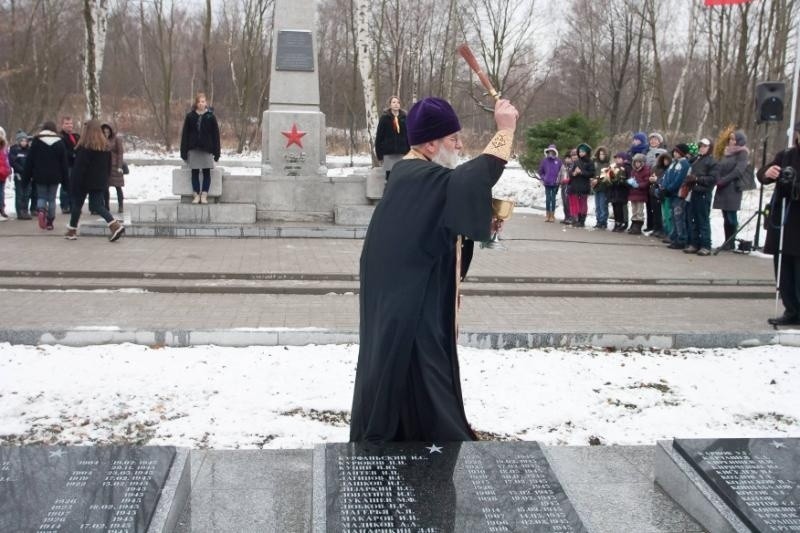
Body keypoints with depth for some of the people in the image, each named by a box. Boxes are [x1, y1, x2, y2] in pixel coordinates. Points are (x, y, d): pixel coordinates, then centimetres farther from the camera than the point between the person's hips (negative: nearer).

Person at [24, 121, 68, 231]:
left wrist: (27, 175, 6)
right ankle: (50, 222, 8)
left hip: (40, 176, 0)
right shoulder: (60, 142, -1)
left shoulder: (36, 141, -2)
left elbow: (29, 160, -1)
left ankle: (41, 210, -18)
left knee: (41, 197, 13)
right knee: (52, 199, 9)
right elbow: (64, 161, 0)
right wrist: (65, 178, 5)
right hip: (54, 176, 0)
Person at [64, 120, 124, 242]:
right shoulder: (106, 147, 6)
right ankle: (115, 225, -15)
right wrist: (105, 180, 19)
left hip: (85, 182, -5)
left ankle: (72, 231, 18)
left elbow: (79, 168, -14)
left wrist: (75, 185, -12)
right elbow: (109, 166, 12)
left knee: (77, 204, 9)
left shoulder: (84, 148, -13)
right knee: (97, 205, 5)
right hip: (100, 182, 5)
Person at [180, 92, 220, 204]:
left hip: (207, 149, -1)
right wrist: (184, 151, -2)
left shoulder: (210, 116, 0)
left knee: (206, 172, 0)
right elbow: (185, 134, 4)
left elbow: (215, 134, 0)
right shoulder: (190, 116, 2)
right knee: (195, 172, 4)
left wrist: (216, 152, -4)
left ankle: (204, 195, 7)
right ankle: (196, 195, 10)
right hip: (193, 148, 1)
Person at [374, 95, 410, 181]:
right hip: (388, 153, -1)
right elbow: (379, 137, -1)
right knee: (389, 176, 4)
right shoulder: (385, 118, 0)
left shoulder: (404, 118, 5)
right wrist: (379, 154, -4)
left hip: (402, 152, 1)